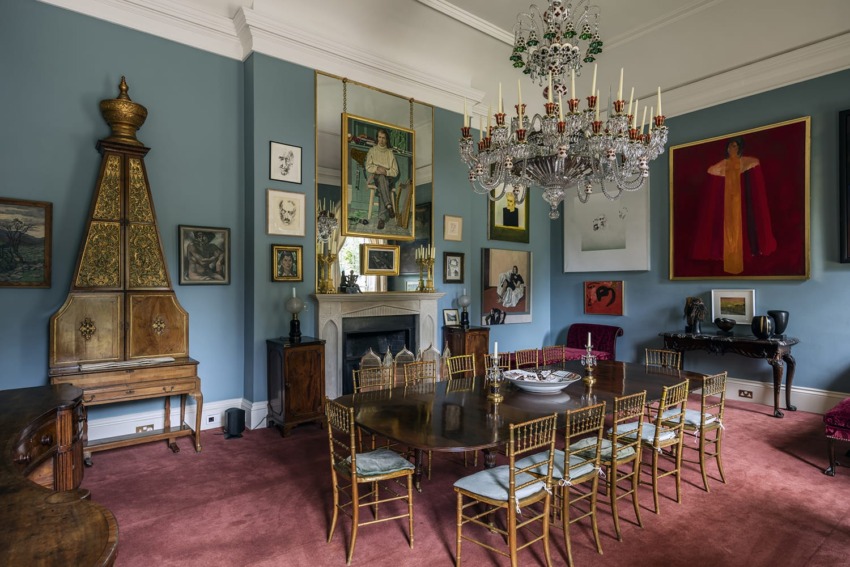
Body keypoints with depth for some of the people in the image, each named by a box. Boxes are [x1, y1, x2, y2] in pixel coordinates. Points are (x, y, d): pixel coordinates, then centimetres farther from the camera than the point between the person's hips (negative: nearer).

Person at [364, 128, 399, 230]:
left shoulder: (390, 153, 15)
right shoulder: (372, 151, 14)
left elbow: (395, 171, 7)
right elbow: (368, 167, 3)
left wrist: (386, 171, -13)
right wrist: (377, 169, -17)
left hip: (387, 178, 1)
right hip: (374, 178, 0)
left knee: (382, 185, -36)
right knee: (381, 178, -37)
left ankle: (382, 217, -46)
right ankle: (389, 206, -52)